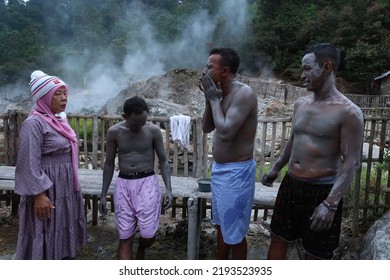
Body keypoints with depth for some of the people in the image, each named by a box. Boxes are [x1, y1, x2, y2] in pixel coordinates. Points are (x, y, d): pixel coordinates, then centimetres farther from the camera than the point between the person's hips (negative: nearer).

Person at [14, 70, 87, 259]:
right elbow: (30, 164, -21)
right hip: (47, 189, -9)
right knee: (44, 237, 4)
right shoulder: (33, 124, -18)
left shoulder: (58, 119, 9)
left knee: (63, 233, 20)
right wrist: (39, 195, -22)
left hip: (65, 187, 9)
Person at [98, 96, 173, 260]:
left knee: (148, 235, -2)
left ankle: (140, 254, 34)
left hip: (147, 183, -1)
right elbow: (109, 163, 6)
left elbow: (163, 161, 1)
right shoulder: (114, 132, -3)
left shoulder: (153, 131, -6)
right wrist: (103, 194, 5)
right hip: (123, 184, 1)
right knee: (125, 237, 3)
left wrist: (168, 189, -10)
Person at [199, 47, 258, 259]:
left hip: (236, 171, -9)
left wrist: (214, 98, -17)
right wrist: (209, 99, -2)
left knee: (235, 231, 6)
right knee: (221, 225, 23)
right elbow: (206, 128, 11)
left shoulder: (244, 93, -20)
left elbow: (225, 132, -29)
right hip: (219, 168, 9)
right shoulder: (221, 94, 7)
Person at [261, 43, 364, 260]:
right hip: (290, 185, 6)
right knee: (278, 238, 17)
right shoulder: (301, 104, 6)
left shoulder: (348, 112, -15)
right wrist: (276, 169, 21)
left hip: (321, 190, -6)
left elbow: (352, 162, -17)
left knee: (318, 253, 10)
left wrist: (330, 203, -25)